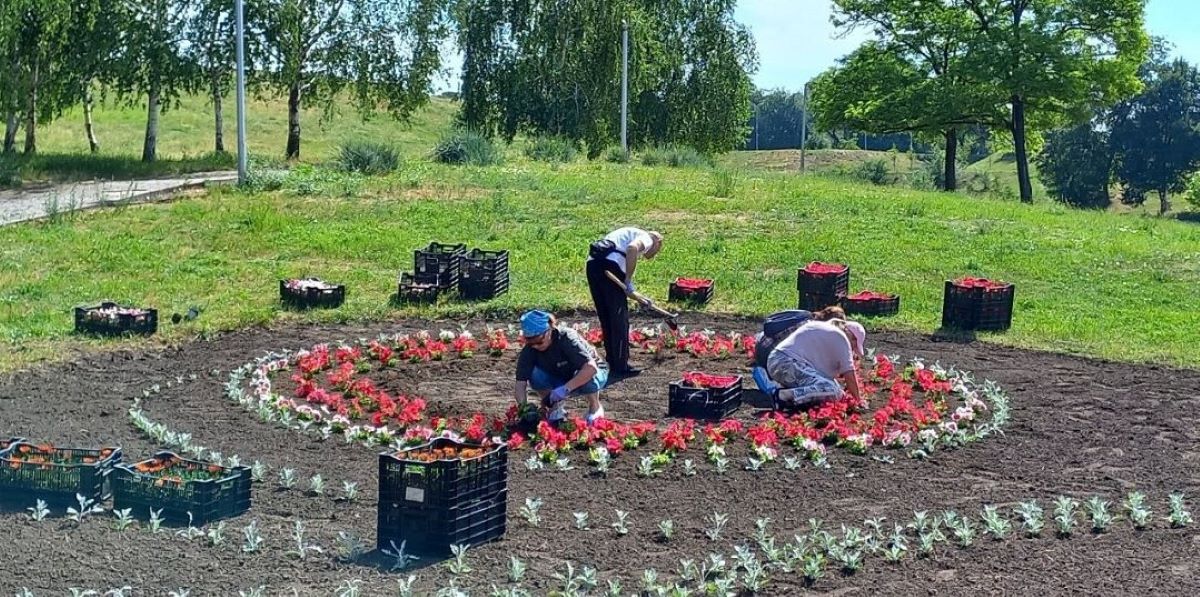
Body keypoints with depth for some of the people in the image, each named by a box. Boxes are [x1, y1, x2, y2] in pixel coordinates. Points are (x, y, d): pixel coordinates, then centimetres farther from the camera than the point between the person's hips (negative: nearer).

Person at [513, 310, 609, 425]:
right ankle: (556, 406, -2)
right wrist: (522, 407, -42)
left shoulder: (567, 338, -33)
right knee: (535, 375, -27)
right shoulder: (529, 350, -21)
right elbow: (520, 383, -24)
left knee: (587, 377, -38)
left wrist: (565, 388, -48)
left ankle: (595, 407, -7)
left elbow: (591, 368, -43)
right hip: (560, 379, 3)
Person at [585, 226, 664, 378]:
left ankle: (613, 363, 27)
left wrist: (640, 300, 35)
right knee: (620, 319, 3)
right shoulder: (647, 238, 11)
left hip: (592, 263, 8)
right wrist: (629, 279, -11)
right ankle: (621, 367, 9)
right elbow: (632, 247, -18)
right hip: (610, 264, -8)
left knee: (606, 318, 18)